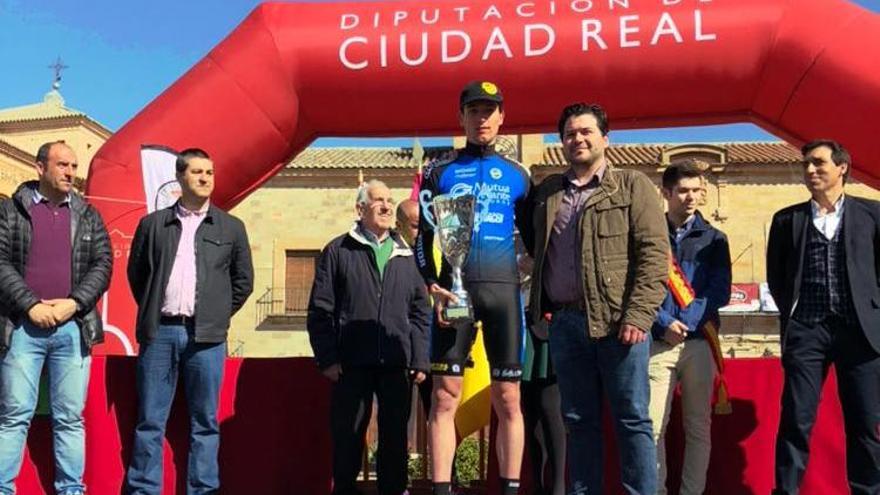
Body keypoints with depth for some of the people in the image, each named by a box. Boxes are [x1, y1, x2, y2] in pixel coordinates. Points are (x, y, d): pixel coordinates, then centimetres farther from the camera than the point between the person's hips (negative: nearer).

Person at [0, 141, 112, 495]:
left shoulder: (88, 215, 13)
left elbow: (102, 265, 6)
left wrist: (73, 303, -8)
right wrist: (31, 305, -12)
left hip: (74, 328, 2)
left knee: (70, 417, 5)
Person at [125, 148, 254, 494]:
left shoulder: (231, 227, 9)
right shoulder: (153, 223, 8)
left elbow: (244, 280, 13)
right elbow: (136, 273, 15)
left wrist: (219, 314, 8)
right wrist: (151, 311, 10)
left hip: (206, 336, 0)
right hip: (159, 332, 0)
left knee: (204, 422, 4)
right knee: (150, 420, 4)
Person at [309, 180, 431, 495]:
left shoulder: (406, 255, 14)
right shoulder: (338, 251, 5)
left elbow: (421, 312, 12)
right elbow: (320, 310, 1)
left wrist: (421, 360, 4)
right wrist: (327, 358, -6)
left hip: (397, 363, 2)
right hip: (352, 363, -2)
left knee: (395, 434, 6)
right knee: (347, 434, 4)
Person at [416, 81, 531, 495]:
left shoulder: (516, 175, 14)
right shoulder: (440, 172, 10)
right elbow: (423, 238, 6)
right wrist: (434, 287, -8)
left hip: (503, 289, 1)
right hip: (454, 289, -1)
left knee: (508, 399, 1)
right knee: (445, 396, -4)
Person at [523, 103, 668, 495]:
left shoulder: (633, 186, 3)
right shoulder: (546, 192, 15)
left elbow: (654, 254, -6)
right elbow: (535, 248, 23)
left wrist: (638, 316, -15)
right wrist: (541, 306, 9)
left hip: (618, 319, -4)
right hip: (565, 322, 4)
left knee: (632, 418, 0)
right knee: (578, 419, 10)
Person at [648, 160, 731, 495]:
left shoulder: (714, 239, 11)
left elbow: (719, 291, 2)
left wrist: (686, 322, -11)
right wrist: (663, 323, -13)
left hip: (699, 342, 1)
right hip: (657, 342, -1)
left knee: (698, 427, 5)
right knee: (653, 426, -4)